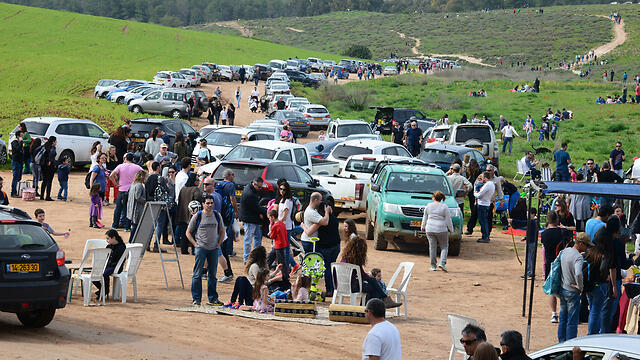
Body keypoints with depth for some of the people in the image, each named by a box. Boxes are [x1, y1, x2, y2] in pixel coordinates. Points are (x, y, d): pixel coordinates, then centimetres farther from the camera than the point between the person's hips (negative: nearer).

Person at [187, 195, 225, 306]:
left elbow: (222, 231, 19)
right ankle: (196, 299, -2)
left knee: (213, 274, 7)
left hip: (214, 249, 3)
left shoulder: (217, 216, 7)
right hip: (200, 248, -3)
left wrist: (219, 244, 8)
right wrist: (195, 244, -6)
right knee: (197, 274, -6)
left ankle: (213, 298, 14)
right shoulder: (197, 216, -2)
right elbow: (188, 232, 4)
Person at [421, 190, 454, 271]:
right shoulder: (444, 207, -5)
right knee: (444, 247, 8)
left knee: (432, 247, 7)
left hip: (430, 229, 2)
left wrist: (423, 227, 26)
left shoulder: (428, 206, 4)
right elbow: (448, 220, -4)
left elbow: (425, 218, 13)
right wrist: (451, 229, 6)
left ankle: (433, 266, 9)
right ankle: (442, 263, -9)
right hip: (441, 230, -2)